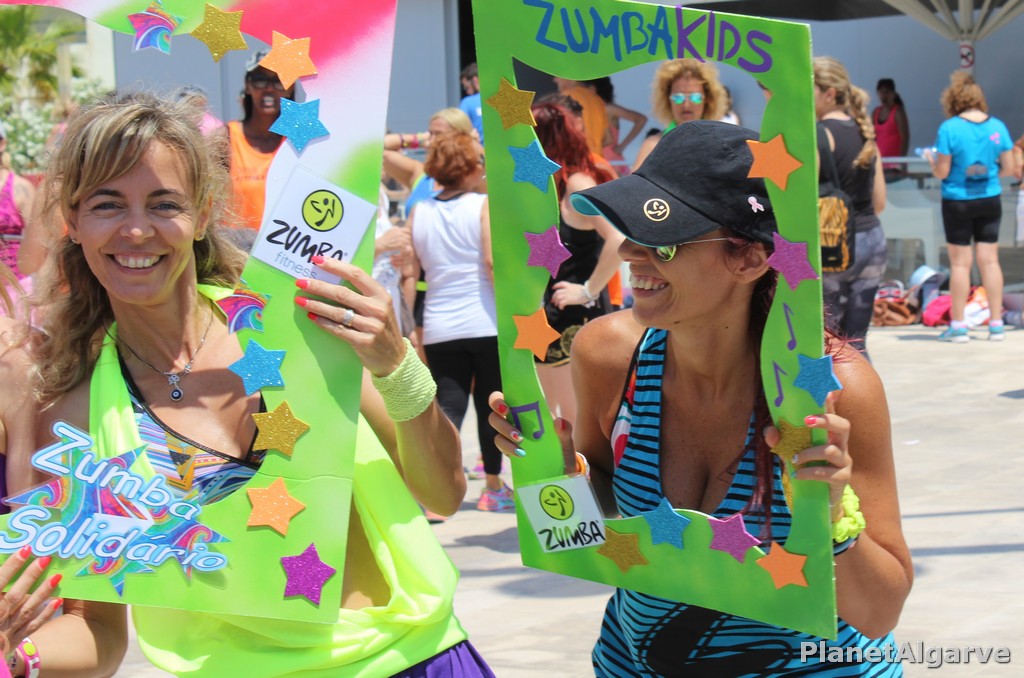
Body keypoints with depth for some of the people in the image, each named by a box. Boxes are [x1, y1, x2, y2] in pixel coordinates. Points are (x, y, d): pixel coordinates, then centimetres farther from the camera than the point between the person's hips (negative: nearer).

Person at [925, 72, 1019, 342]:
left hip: (958, 202, -3)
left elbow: (941, 172, -13)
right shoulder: (997, 126, -2)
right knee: (990, 260, 8)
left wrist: (931, 160, 7)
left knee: (960, 263, 3)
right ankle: (996, 324, 10)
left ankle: (958, 326, 5)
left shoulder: (949, 128, -13)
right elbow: (1010, 168, 1)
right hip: (990, 201, 3)